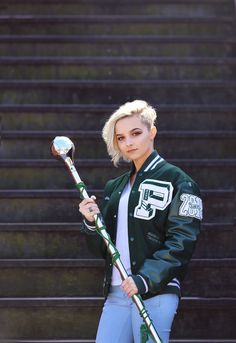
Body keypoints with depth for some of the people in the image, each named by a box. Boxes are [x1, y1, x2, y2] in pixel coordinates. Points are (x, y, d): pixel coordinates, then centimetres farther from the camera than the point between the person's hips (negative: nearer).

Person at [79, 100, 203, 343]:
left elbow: (181, 241, -9)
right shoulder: (114, 187, 20)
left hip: (156, 293, -6)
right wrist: (91, 223, 0)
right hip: (116, 294, 6)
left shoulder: (177, 181, 1)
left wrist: (145, 279, -19)